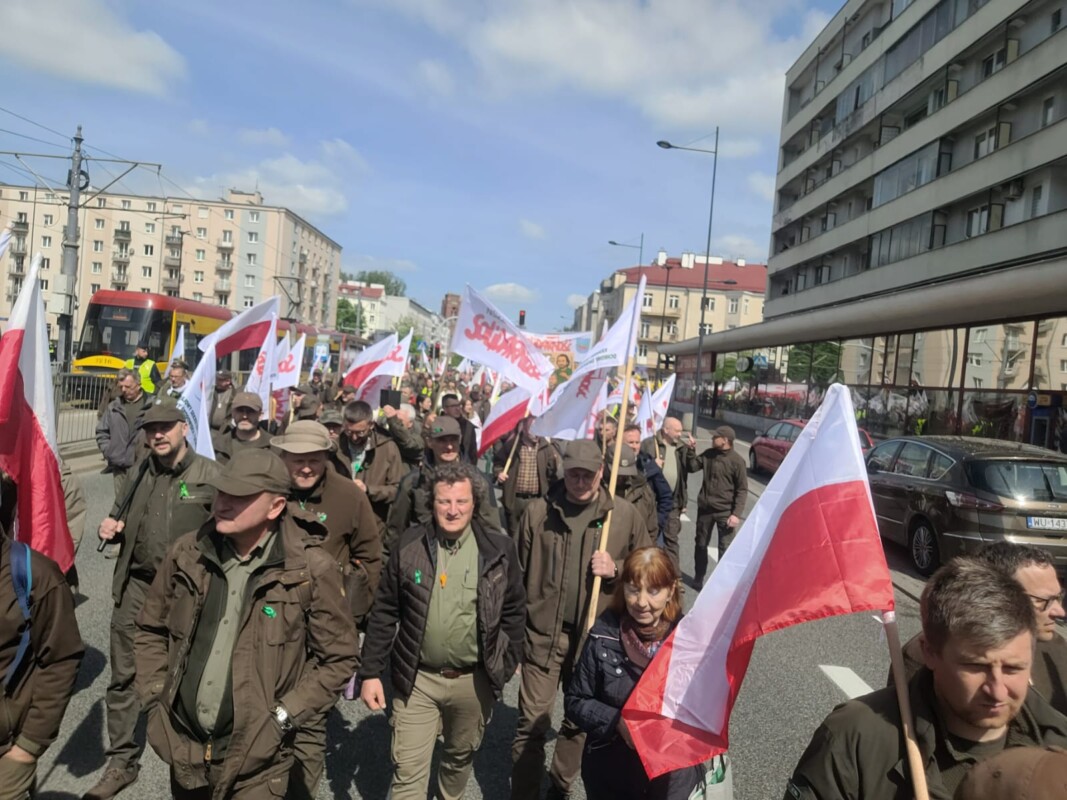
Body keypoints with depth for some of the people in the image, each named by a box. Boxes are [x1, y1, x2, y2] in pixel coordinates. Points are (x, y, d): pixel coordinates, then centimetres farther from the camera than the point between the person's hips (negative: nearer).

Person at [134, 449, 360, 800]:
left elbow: (340, 658, -7)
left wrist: (283, 716, -10)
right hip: (184, 742, 4)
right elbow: (151, 630, 12)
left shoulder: (311, 570, -15)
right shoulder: (188, 553, -3)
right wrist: (154, 699, 4)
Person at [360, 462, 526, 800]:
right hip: (417, 678, -1)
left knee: (461, 755, 23)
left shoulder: (499, 548, -8)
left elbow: (514, 611, 1)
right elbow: (384, 612, -3)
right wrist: (371, 672, -4)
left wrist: (506, 665, 0)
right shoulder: (409, 544, -8)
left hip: (475, 680, 1)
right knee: (408, 771, 3)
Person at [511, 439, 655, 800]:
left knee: (580, 719, 19)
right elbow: (517, 574, -1)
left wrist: (616, 570, -13)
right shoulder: (538, 512, -5)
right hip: (542, 633, -1)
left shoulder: (625, 515, -4)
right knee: (531, 724, 2)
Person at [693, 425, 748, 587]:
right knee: (701, 544, 16)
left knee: (725, 548, 0)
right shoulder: (708, 454, 2)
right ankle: (698, 578, 31)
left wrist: (736, 513, -17)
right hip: (705, 508, 5)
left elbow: (742, 490, -11)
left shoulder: (737, 461, -12)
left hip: (725, 511, -5)